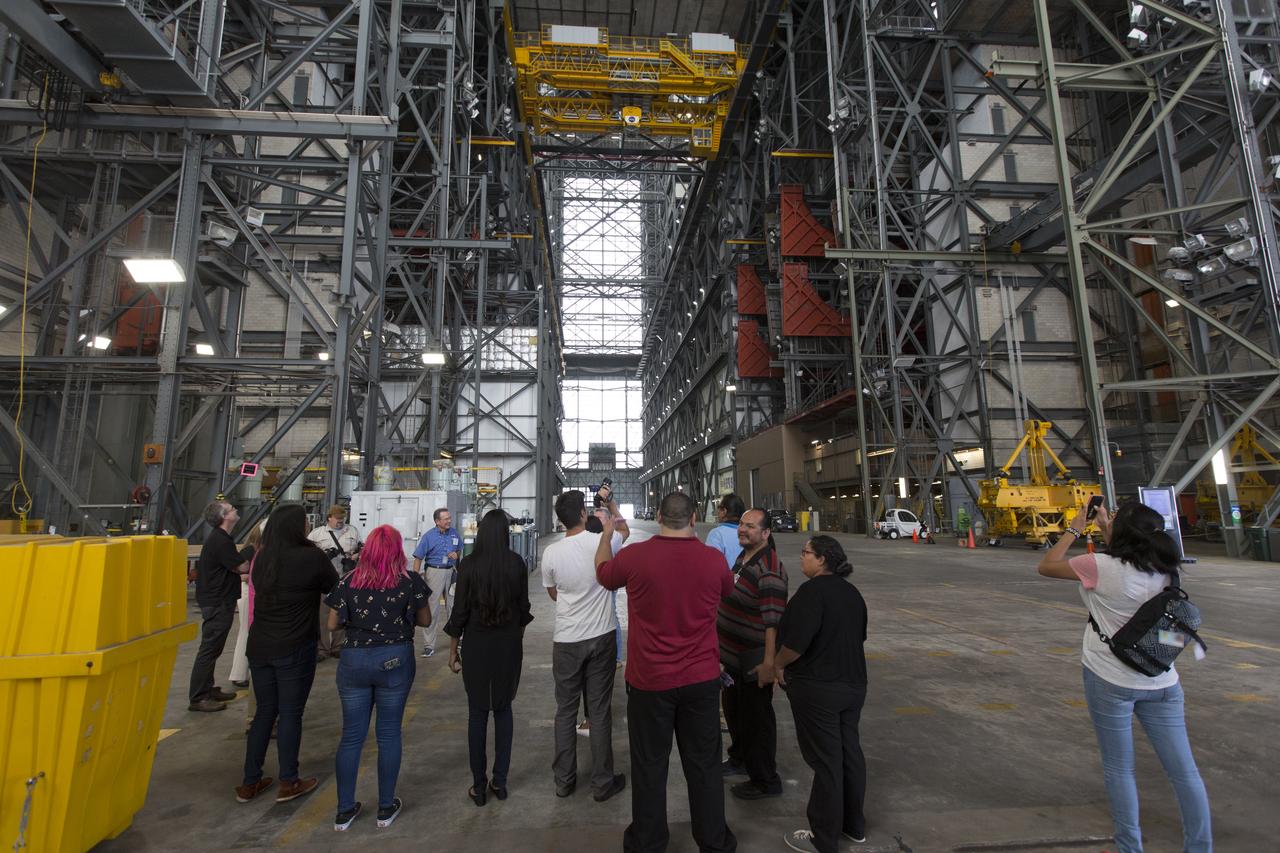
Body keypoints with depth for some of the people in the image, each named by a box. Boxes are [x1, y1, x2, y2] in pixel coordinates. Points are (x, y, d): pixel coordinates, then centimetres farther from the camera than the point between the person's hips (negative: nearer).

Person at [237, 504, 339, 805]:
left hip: (259, 645, 6)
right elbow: (335, 588, -2)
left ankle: (250, 783, 25)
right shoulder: (312, 557, -15)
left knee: (264, 711, 18)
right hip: (295, 648, -6)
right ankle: (288, 783, 17)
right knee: (290, 713, 6)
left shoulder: (261, 558, 3)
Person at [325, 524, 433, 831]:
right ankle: (386, 807, 23)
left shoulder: (349, 581, -3)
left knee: (352, 735, 14)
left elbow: (332, 624, 4)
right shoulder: (411, 581, -7)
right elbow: (425, 621, 1)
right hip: (395, 660, -1)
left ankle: (344, 811, 24)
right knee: (389, 733, 11)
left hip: (354, 660, 2)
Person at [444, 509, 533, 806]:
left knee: (477, 712, 12)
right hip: (509, 644, 2)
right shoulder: (516, 563, -7)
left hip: (477, 644, -1)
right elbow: (523, 606, 1)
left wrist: (452, 651, 3)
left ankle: (479, 787, 19)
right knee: (503, 709, 16)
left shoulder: (468, 564, -12)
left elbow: (459, 611, -8)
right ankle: (500, 781, 21)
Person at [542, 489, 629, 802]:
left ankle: (564, 780, 28)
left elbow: (553, 594, 7)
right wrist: (612, 505, 25)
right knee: (600, 711, 10)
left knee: (566, 710, 15)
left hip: (566, 641, 1)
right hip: (601, 636, -1)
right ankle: (602, 782, 22)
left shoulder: (551, 553, -11)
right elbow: (624, 530, 11)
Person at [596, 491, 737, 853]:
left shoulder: (634, 555, -18)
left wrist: (606, 534, 21)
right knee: (704, 764, 18)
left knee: (649, 764, 16)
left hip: (649, 680, -1)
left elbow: (603, 573, 5)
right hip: (702, 679, 2)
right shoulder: (714, 559, -13)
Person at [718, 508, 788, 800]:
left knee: (757, 718, 6)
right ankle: (740, 759, 45)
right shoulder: (743, 557, 6)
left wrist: (769, 663, -29)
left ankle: (765, 781, 24)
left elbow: (773, 620, -27)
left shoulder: (769, 570, -24)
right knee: (733, 709, 24)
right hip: (733, 655, 9)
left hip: (754, 661, -9)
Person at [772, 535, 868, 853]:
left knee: (825, 760, 2)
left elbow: (797, 640, -26)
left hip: (818, 688, -8)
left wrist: (778, 664, -9)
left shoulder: (812, 591, -20)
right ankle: (854, 826, 34)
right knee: (850, 753, 18)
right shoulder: (852, 592, 8)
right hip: (854, 683, 9)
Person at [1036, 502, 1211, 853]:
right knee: (1184, 770, 13)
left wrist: (1074, 529, 3)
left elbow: (1046, 566, -6)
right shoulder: (1165, 571, -2)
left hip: (1110, 681, -5)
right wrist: (1107, 529, 20)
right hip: (1161, 682, 5)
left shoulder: (1102, 567, -20)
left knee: (1118, 768, 9)